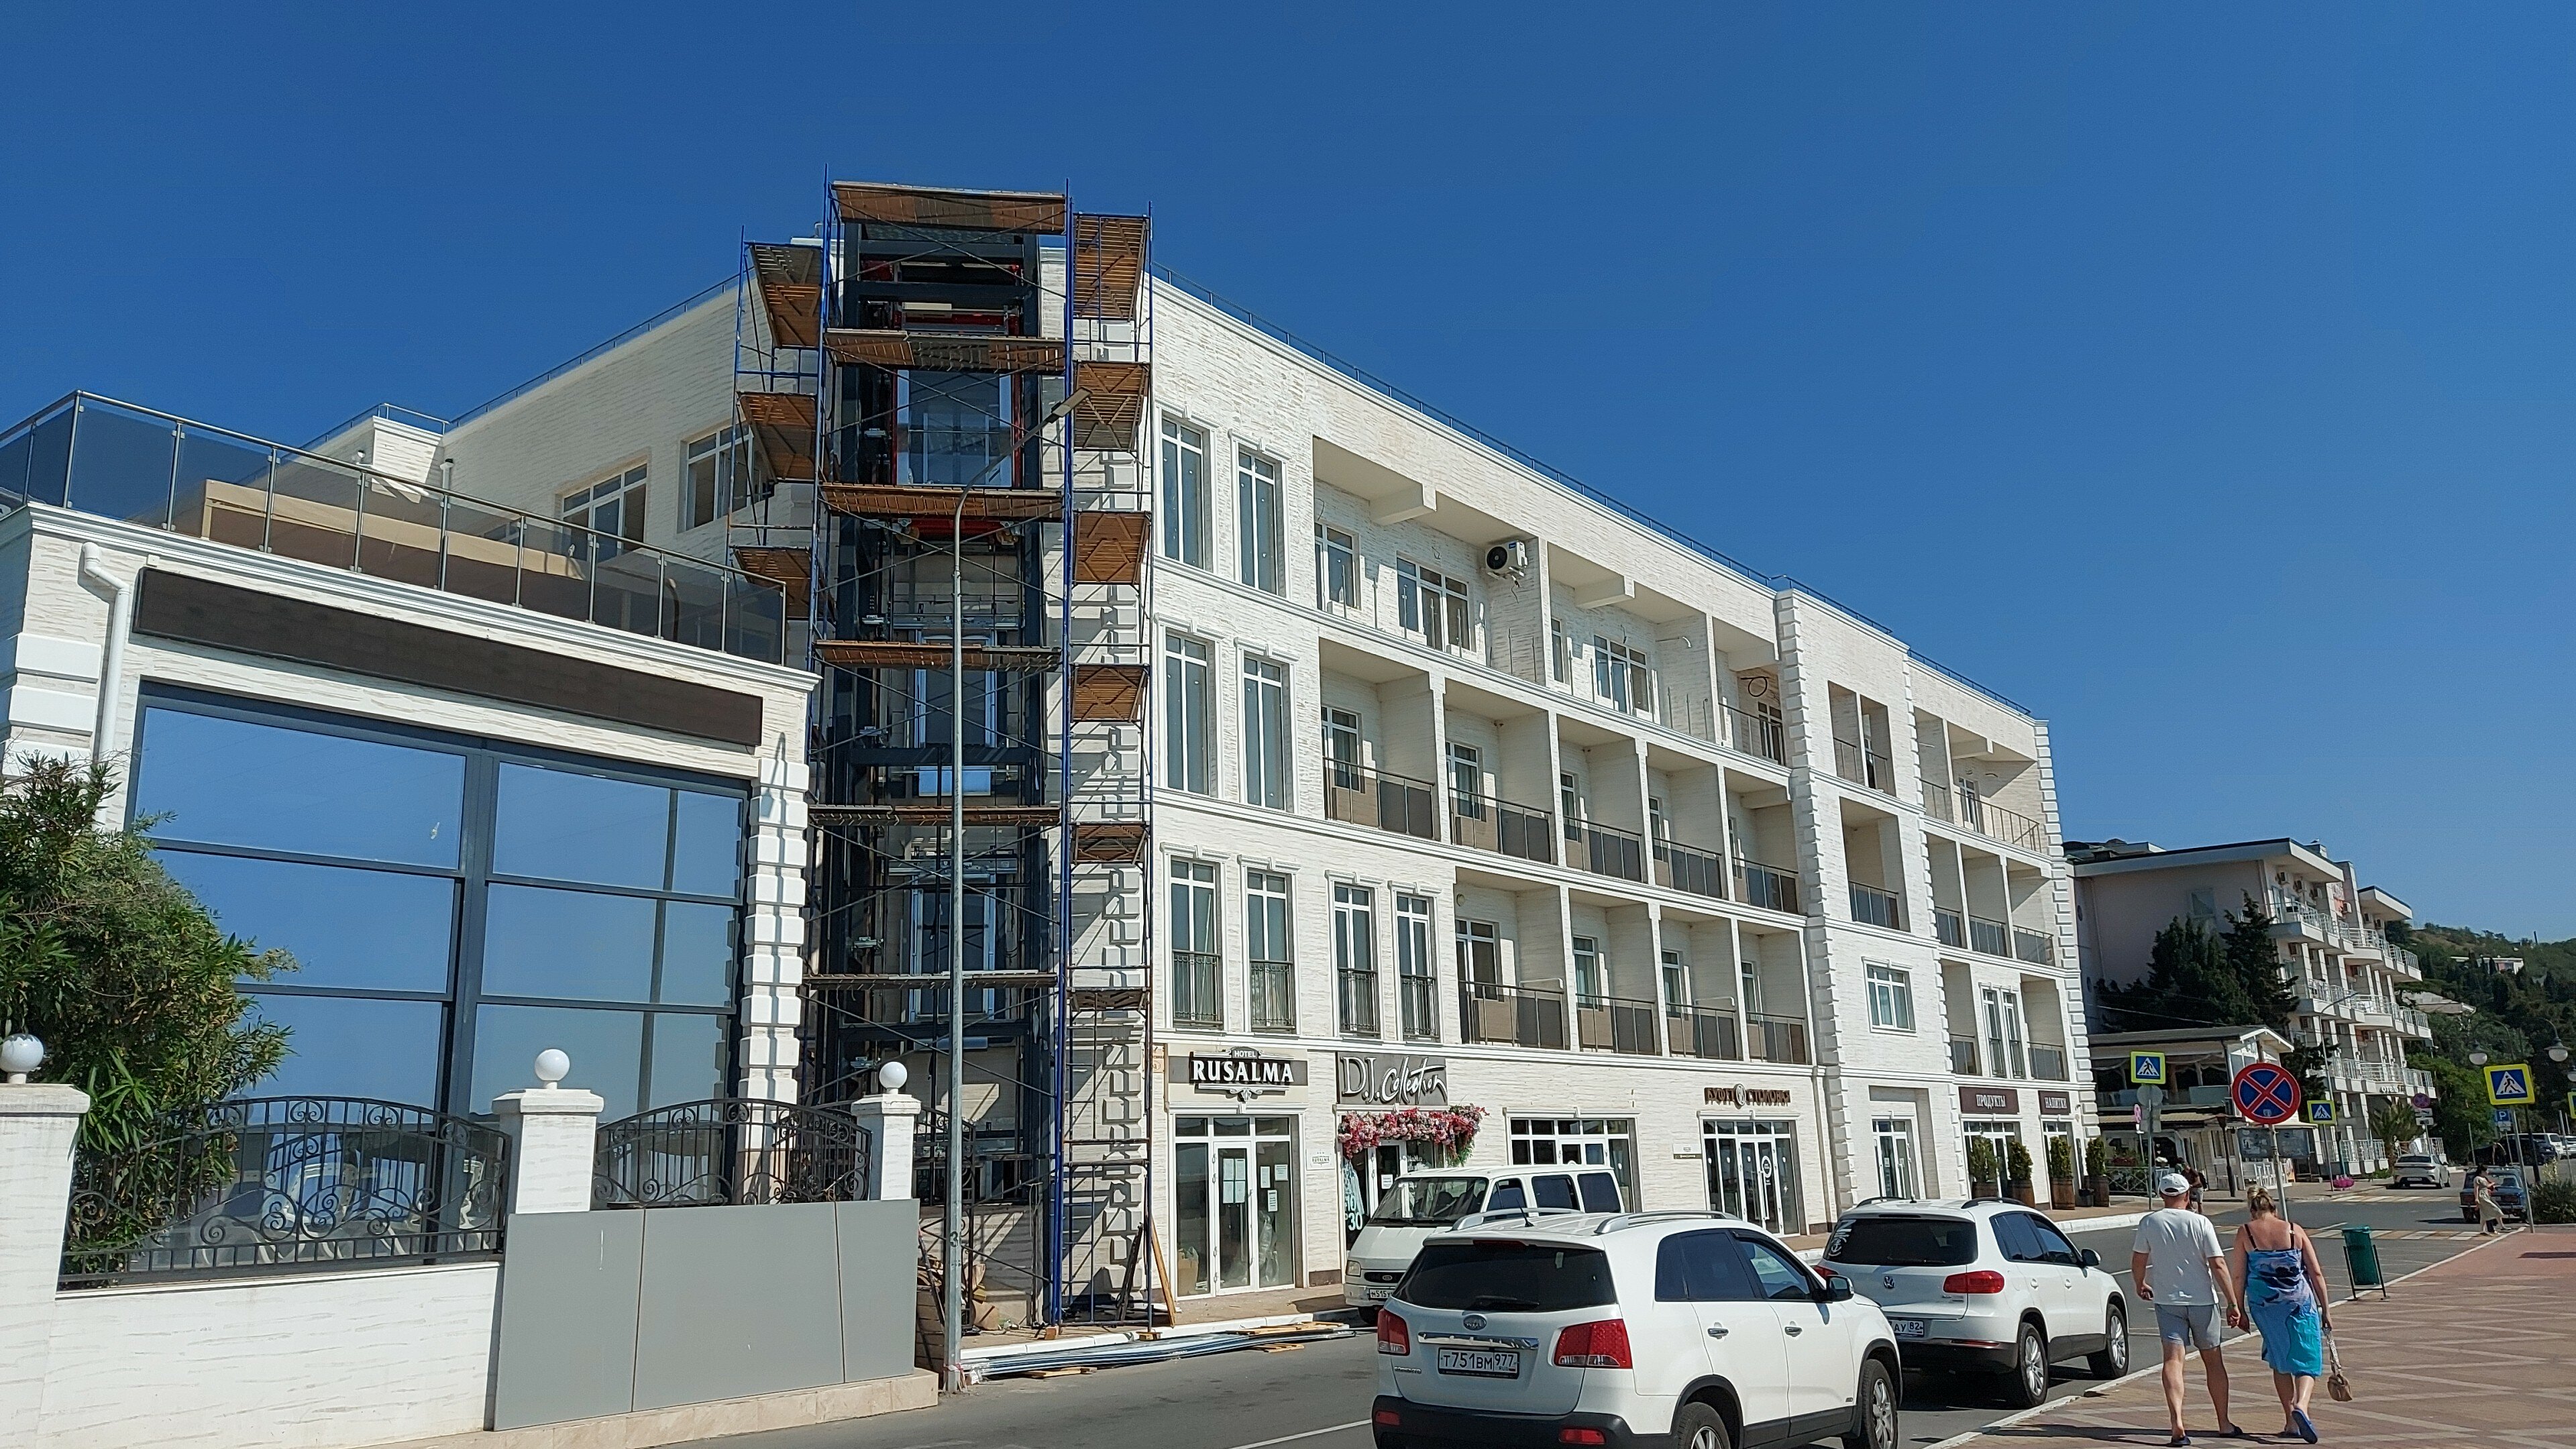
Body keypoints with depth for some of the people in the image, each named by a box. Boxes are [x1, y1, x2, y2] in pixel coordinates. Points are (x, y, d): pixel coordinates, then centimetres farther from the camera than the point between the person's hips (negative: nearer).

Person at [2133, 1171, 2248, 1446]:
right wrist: (2233, 1304, -6)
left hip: (2167, 1300, 0)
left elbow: (2137, 1261, 6)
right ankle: (2224, 1423, 25)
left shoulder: (2149, 1222, -2)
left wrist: (2140, 1285, 25)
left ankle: (2177, 1424, -21)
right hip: (2202, 1300, 0)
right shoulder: (2200, 1223, -7)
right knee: (2213, 1360, 15)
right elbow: (2218, 1264, -10)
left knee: (2173, 1360, -5)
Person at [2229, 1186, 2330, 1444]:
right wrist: (2325, 1310, 10)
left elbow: (2239, 1277, -3)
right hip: (2300, 1303, -1)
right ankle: (2301, 1405, -21)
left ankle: (2291, 1421, 19)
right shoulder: (2295, 1231, 1)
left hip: (2264, 1304, 1)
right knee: (2307, 1361, 5)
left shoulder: (2245, 1233, -1)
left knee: (2280, 1363, 17)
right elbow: (2316, 1273, 2)